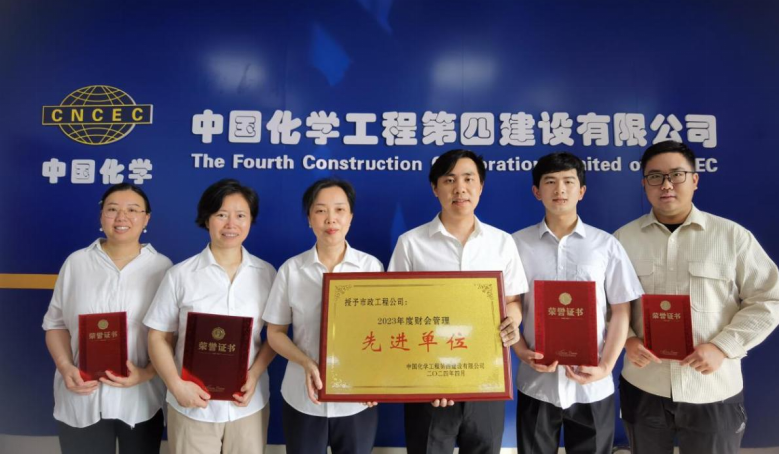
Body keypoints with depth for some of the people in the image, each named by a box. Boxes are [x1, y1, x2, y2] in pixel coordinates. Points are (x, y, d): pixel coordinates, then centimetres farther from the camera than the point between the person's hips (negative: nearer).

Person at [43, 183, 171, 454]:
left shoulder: (162, 267, -3)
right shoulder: (76, 262, 2)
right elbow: (55, 323, 6)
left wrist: (147, 373, -16)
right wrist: (65, 367, -9)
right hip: (81, 399, 1)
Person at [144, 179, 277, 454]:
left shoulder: (266, 274, -2)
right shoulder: (180, 275, -5)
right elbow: (158, 338, -1)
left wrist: (255, 375, -11)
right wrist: (176, 385, -13)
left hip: (249, 403, 1)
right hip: (193, 405, -1)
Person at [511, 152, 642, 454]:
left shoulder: (607, 245, 0)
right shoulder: (517, 244, -1)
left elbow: (621, 311, 1)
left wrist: (605, 367, -9)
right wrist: (522, 352, -11)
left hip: (592, 386, 0)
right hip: (536, 382, 0)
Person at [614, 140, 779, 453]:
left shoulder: (733, 236, -2)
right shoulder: (623, 239, 2)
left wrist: (722, 347, -13)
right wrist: (626, 339, -11)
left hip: (714, 393, -1)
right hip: (643, 389, 2)